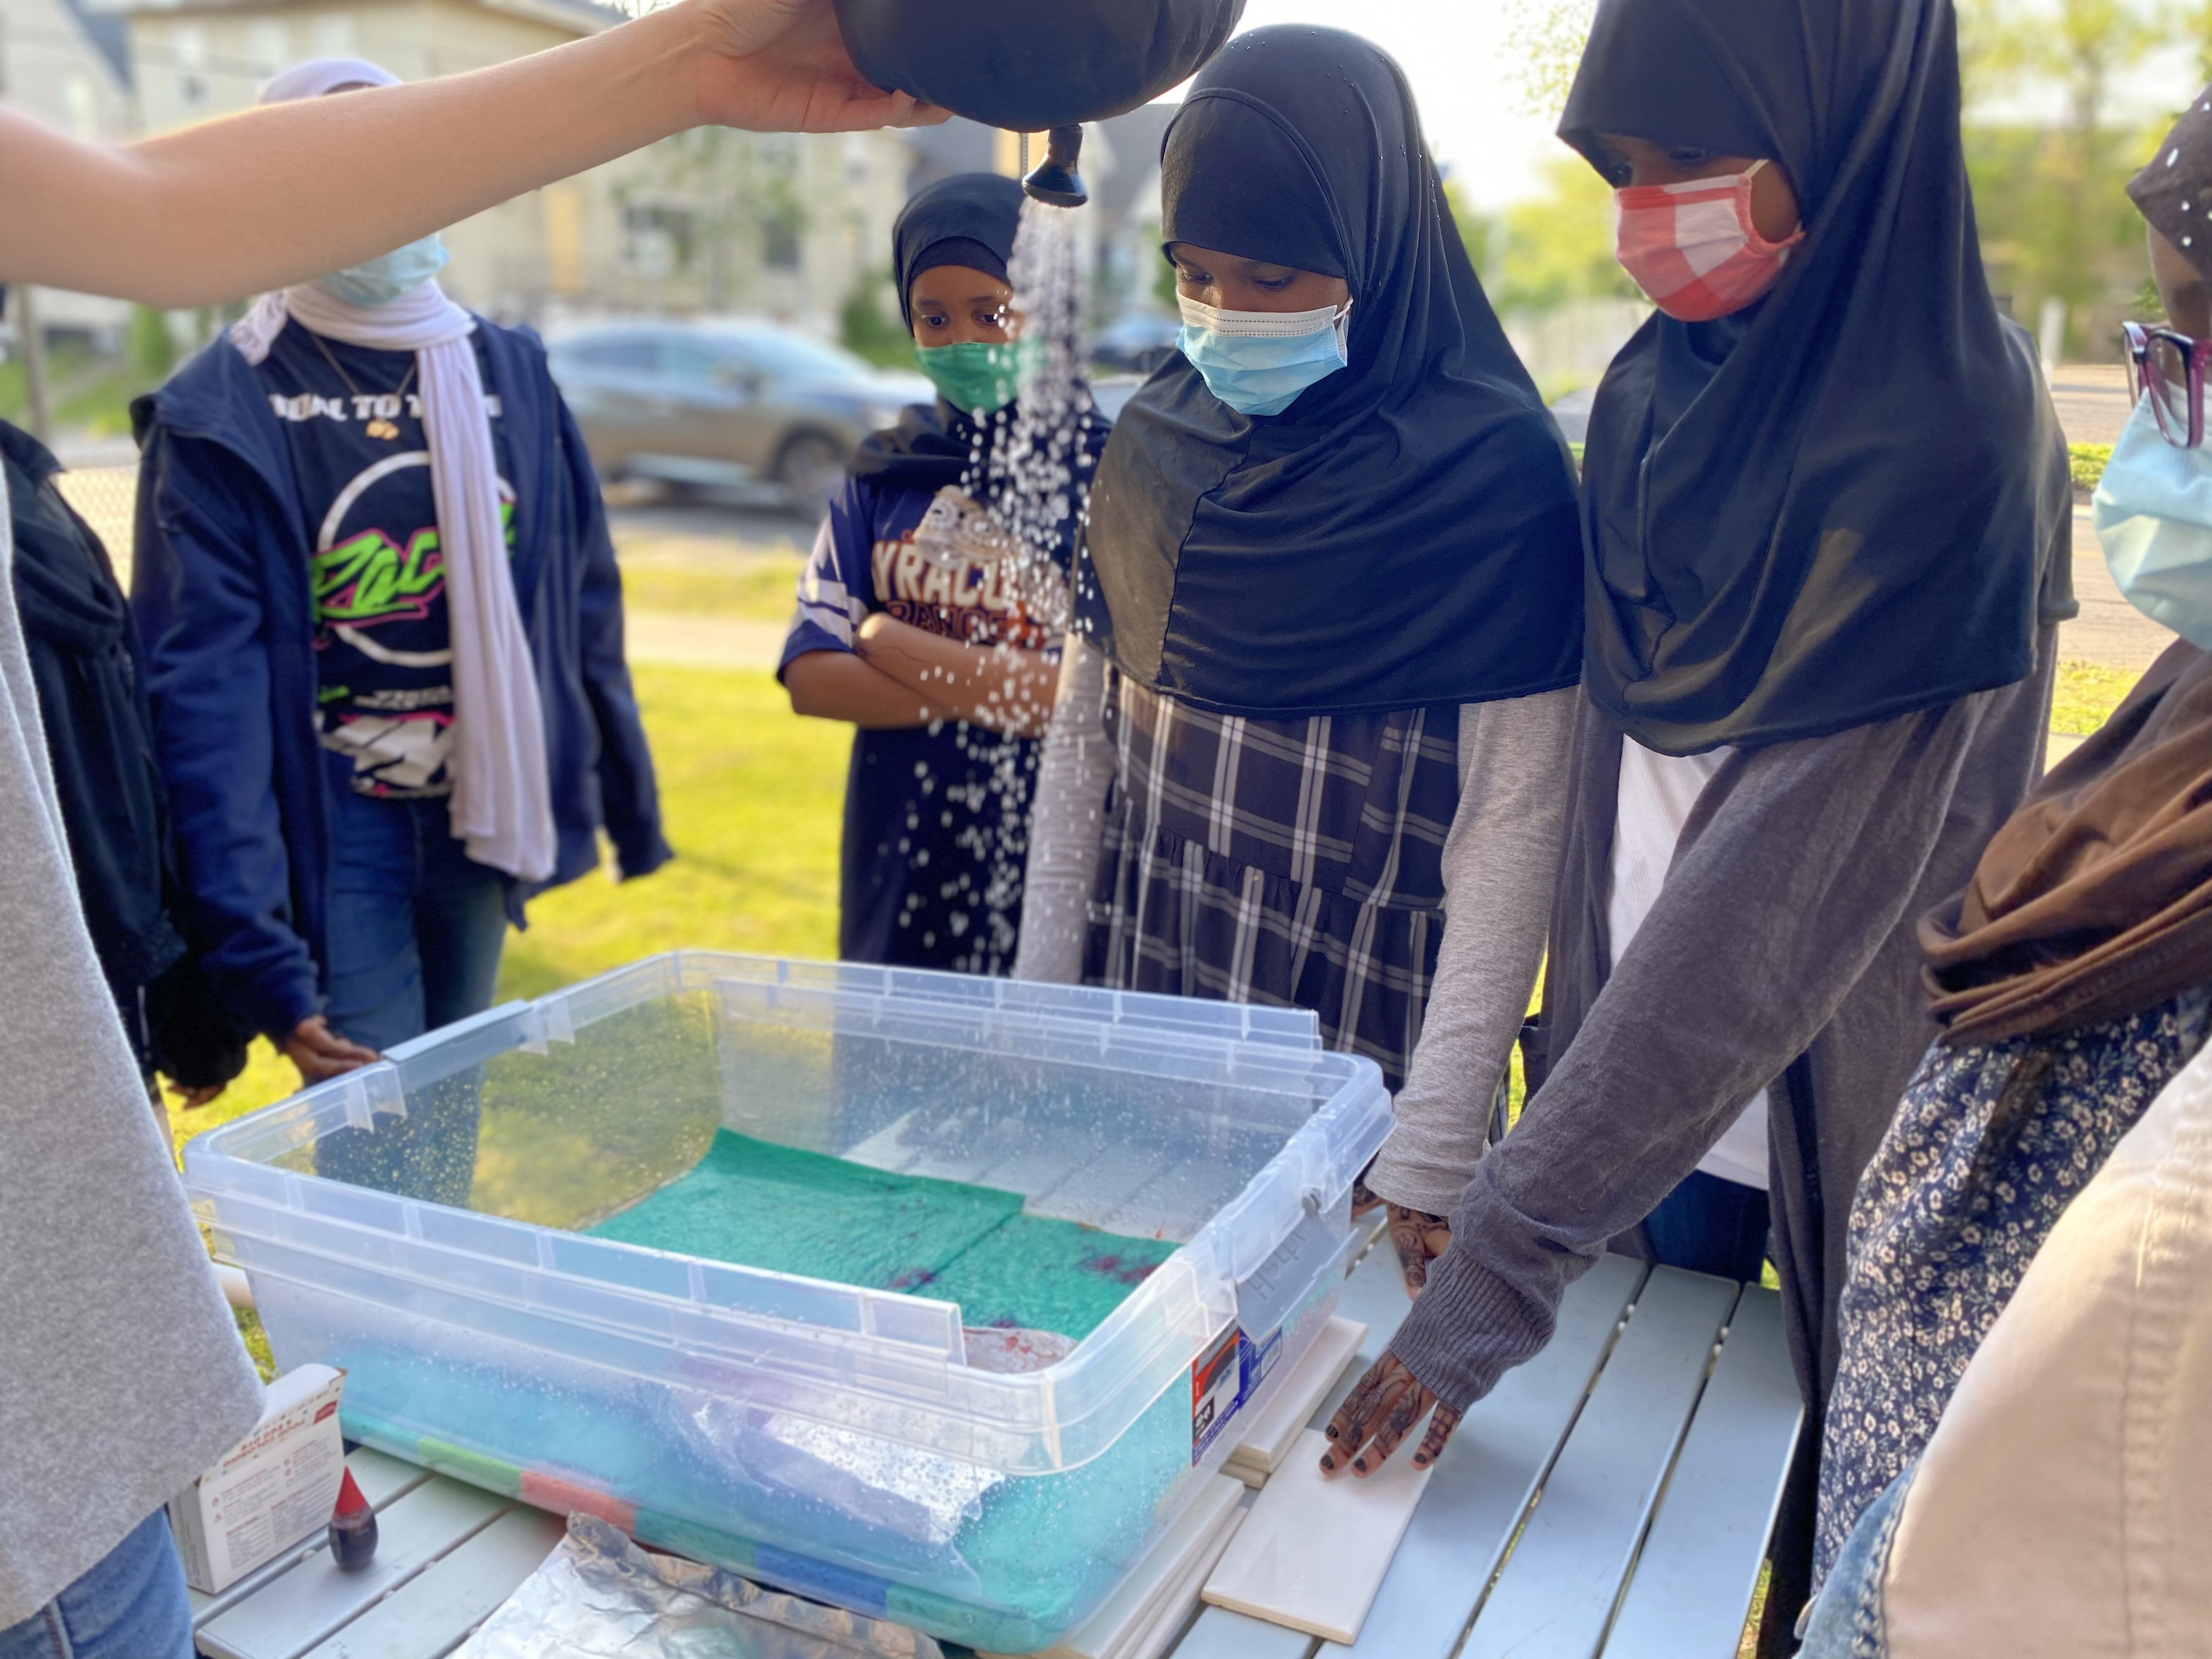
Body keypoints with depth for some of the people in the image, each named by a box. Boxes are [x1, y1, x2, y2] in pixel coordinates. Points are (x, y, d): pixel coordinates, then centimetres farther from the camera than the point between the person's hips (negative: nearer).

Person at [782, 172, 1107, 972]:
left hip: (1048, 874, -3)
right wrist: (992, 692, -13)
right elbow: (810, 678, -1)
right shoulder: (887, 471, 6)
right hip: (900, 869, 3)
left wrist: (901, 648, -10)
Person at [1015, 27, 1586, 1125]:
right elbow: (1080, 738, 6)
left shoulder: (1494, 469, -12)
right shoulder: (1155, 436, 2)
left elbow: (1512, 831, -15)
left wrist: (1422, 1178, -17)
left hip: (1359, 1040, -4)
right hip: (1139, 1002, 4)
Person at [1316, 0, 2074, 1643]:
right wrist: (1568, 1080, 4)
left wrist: (1512, 1245, -28)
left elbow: (1782, 890, -28)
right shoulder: (1658, 393, -1)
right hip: (1643, 1081, 6)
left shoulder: (1944, 446, -22)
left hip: (1832, 1123, -5)